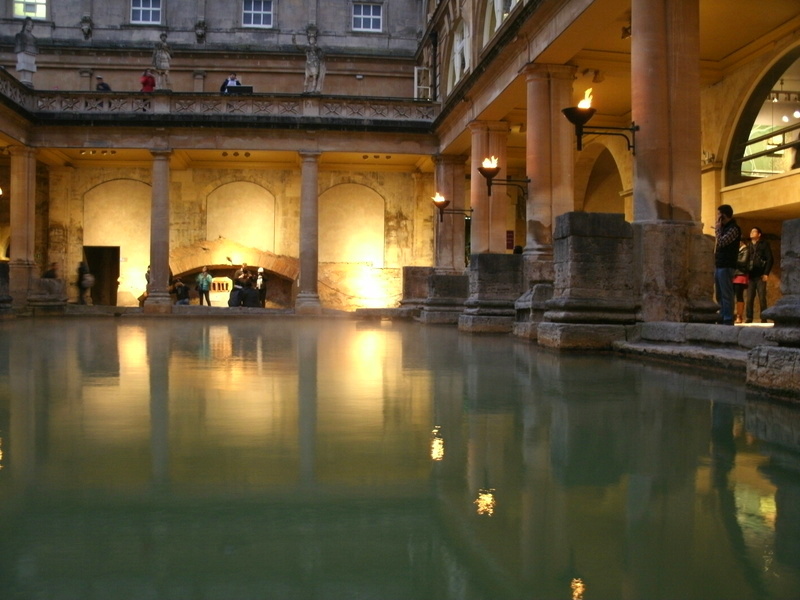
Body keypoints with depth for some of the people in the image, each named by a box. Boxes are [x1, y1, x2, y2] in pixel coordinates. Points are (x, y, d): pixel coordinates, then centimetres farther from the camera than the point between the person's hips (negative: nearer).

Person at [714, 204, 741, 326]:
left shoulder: (733, 228, -9)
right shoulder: (724, 227, 20)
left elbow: (721, 242, -19)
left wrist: (718, 229, -8)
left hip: (726, 266, -10)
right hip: (719, 265, 10)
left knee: (726, 294, -9)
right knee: (720, 295, 11)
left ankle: (728, 320, -9)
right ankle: (722, 318, 16)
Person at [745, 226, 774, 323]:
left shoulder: (764, 244, 4)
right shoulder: (748, 246, 16)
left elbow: (770, 259, -2)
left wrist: (766, 273, -11)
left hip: (760, 276, -3)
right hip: (750, 275, 3)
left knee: (762, 298, -4)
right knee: (749, 298, 1)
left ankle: (763, 319, 0)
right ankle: (749, 318, 5)